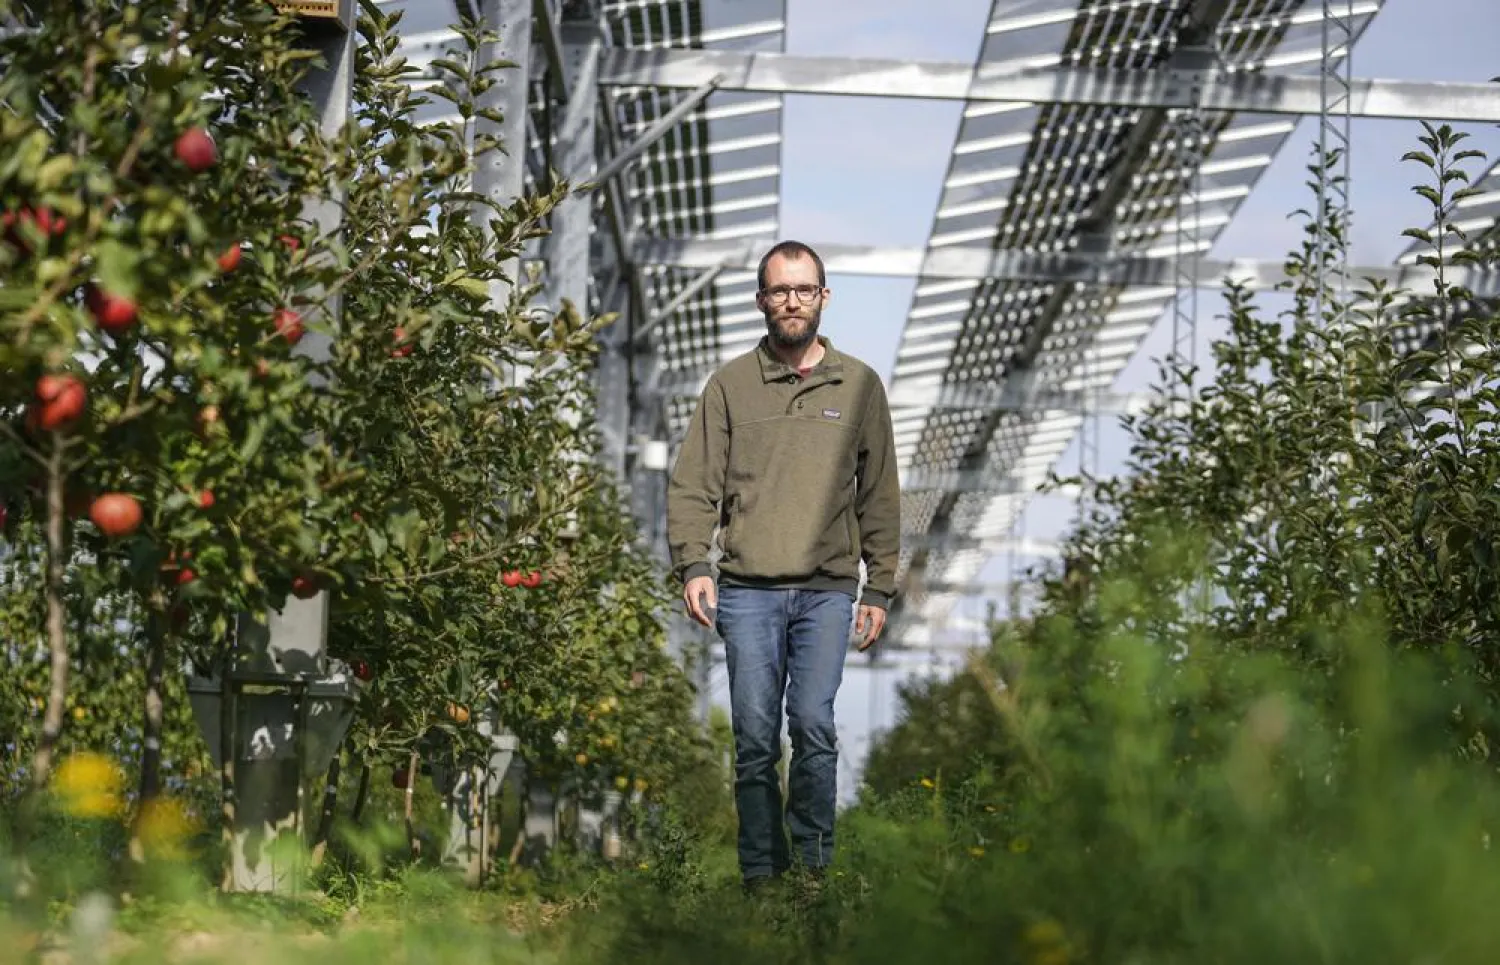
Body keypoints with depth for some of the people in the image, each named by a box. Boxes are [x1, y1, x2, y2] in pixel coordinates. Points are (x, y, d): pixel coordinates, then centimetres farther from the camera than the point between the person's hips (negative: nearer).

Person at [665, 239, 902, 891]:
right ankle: (761, 874, 8)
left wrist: (880, 588, 9)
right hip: (747, 590, 0)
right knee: (755, 740, -1)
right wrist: (693, 565, -9)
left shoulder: (859, 386, 11)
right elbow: (693, 486, 5)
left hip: (828, 591, 0)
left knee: (814, 727, -10)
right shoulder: (730, 385, 9)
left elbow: (880, 496, 13)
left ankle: (813, 866, 2)